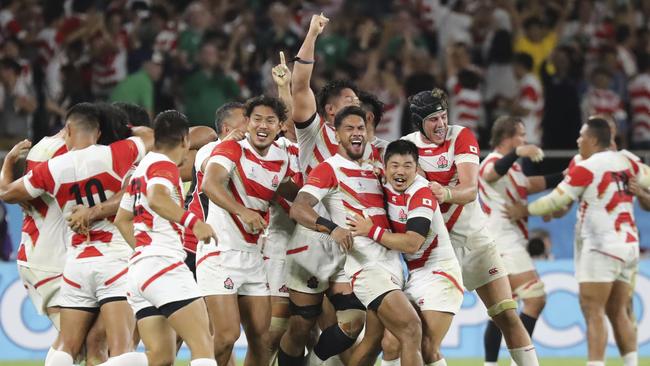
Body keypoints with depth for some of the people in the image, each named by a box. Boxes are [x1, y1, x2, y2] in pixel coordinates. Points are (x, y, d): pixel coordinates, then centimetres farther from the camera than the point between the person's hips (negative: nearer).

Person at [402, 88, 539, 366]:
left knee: (507, 316, -3)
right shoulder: (406, 146, -4)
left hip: (473, 236, 0)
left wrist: (446, 193, -43)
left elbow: (470, 190, -22)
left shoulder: (461, 137, -9)